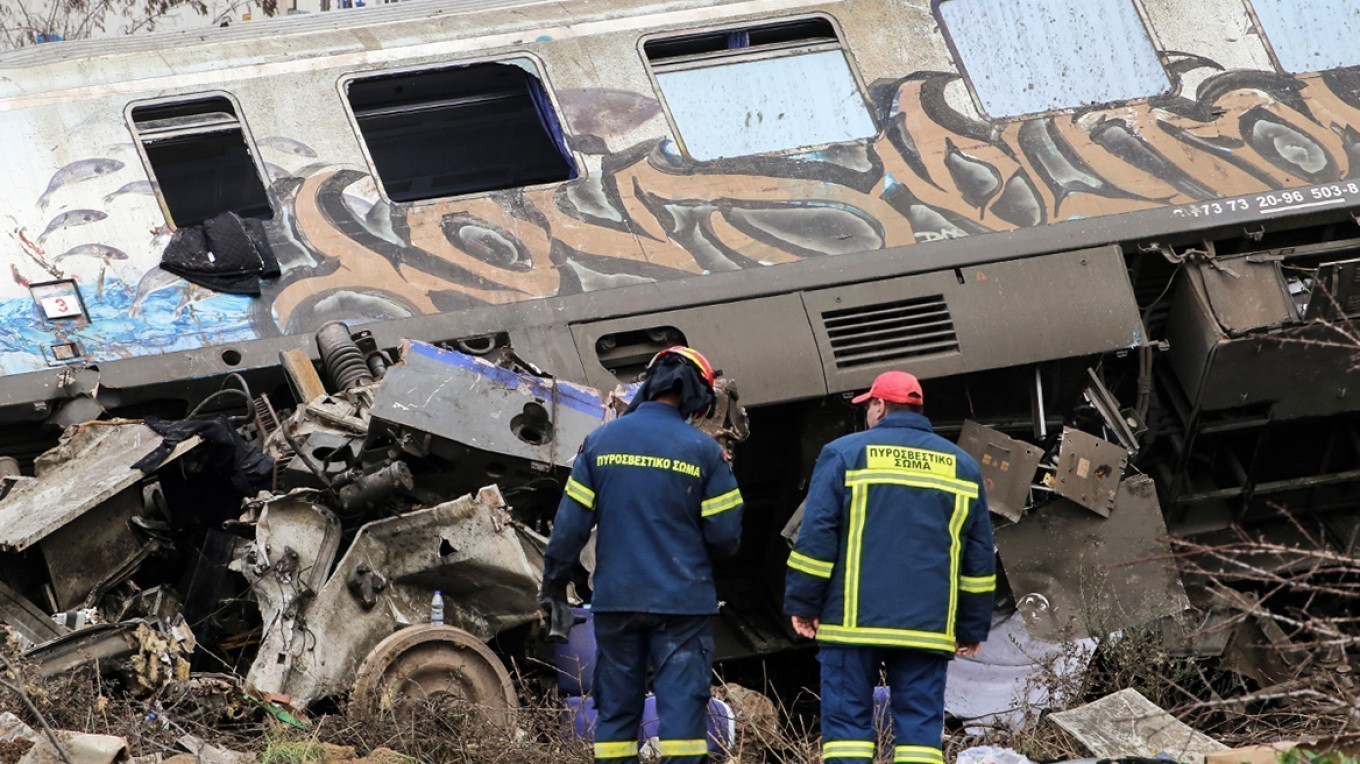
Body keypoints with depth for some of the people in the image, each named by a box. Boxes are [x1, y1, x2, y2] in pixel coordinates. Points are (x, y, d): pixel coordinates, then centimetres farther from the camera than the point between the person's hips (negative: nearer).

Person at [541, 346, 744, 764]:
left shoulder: (601, 440, 2)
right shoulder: (703, 450, -4)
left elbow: (571, 520, 2)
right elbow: (725, 533, -3)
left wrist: (554, 578, 14)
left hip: (616, 600, 2)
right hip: (683, 602, -2)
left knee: (617, 706, 9)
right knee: (682, 702, -3)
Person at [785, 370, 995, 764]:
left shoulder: (844, 454, 2)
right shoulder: (961, 466, 15)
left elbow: (815, 538, -3)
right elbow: (980, 556, 15)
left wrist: (803, 604, 2)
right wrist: (972, 627, 19)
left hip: (854, 621, -3)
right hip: (928, 625, 3)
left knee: (847, 719, -1)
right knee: (920, 724, 2)